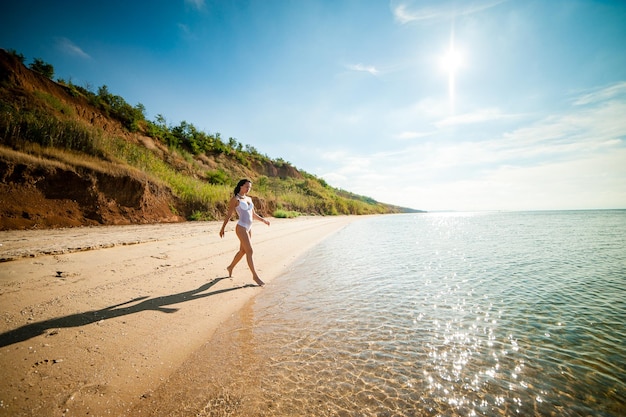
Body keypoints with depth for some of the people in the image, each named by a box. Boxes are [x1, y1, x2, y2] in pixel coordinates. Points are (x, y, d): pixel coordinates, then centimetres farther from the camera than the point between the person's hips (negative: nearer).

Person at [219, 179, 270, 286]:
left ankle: (230, 267, 39)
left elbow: (253, 215, 19)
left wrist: (263, 219, 9)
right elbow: (229, 214, -8)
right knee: (250, 251, -8)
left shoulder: (249, 199, 14)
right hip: (241, 228, -8)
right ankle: (255, 276, 2)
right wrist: (222, 228, -11)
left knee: (242, 251, 17)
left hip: (249, 228, 8)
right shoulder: (235, 199, -6)